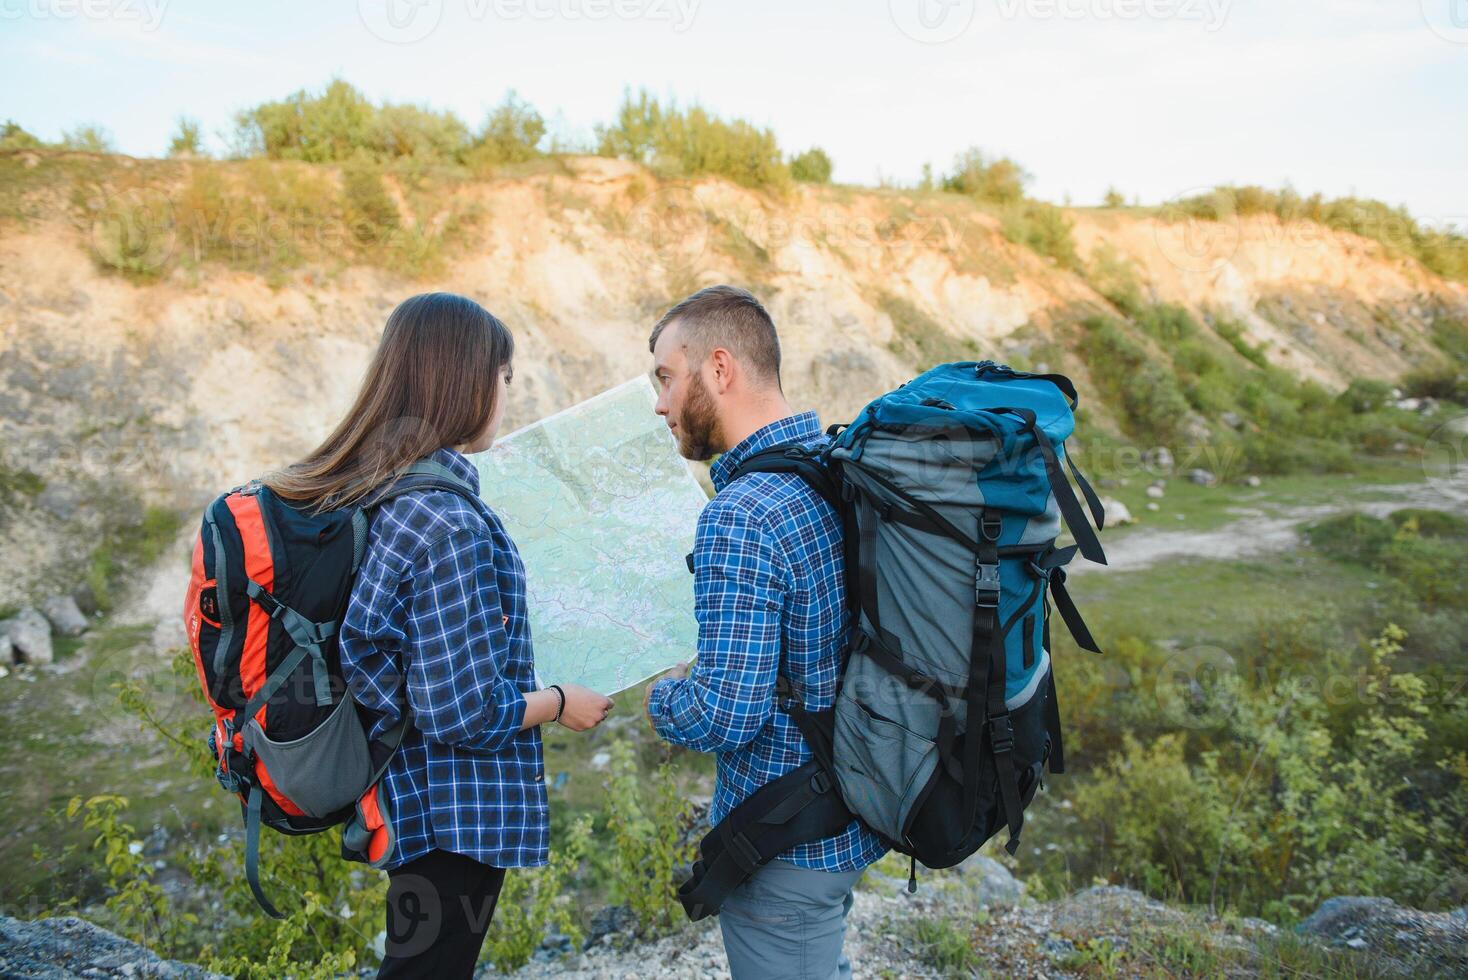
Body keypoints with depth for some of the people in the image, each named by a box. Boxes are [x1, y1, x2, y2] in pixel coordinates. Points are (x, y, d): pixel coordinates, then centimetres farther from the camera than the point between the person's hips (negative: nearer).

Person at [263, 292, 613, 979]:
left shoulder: (361, 492, 1)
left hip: (405, 793, 9)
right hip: (456, 815, -9)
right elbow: (466, 712, -24)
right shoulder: (449, 523, -26)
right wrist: (560, 704, -7)